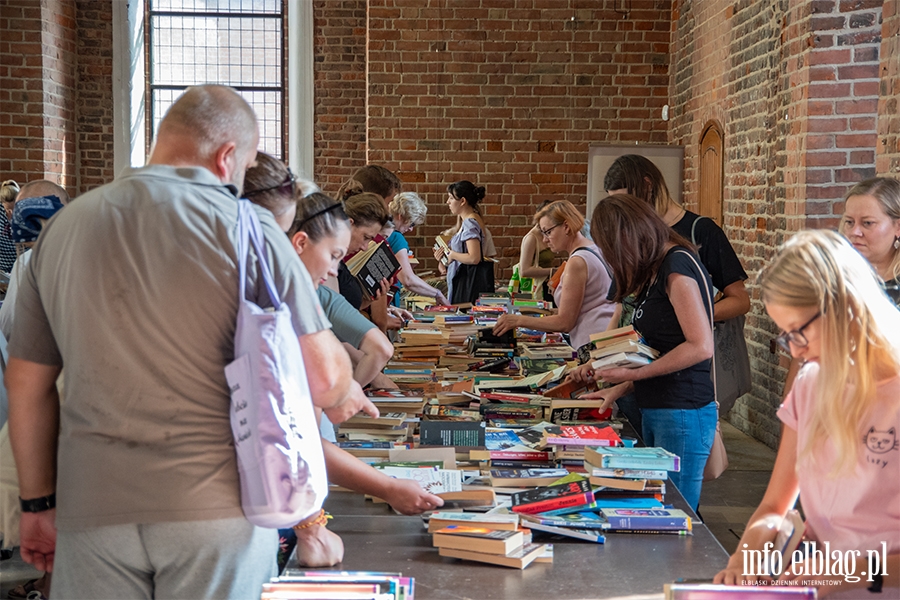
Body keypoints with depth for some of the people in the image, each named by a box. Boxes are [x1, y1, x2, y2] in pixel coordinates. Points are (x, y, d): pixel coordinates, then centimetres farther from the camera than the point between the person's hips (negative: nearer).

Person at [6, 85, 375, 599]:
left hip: (91, 508, 4)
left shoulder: (63, 228, 6)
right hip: (217, 504, -3)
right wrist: (340, 398, 13)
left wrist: (39, 503, 20)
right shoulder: (245, 227, -7)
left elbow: (28, 386, 11)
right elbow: (322, 374, -11)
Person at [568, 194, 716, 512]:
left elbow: (701, 346, -19)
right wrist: (619, 389, 13)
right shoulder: (656, 269, 15)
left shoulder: (677, 265, -13)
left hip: (683, 414, -9)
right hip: (654, 411, 9)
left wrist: (633, 373, -14)